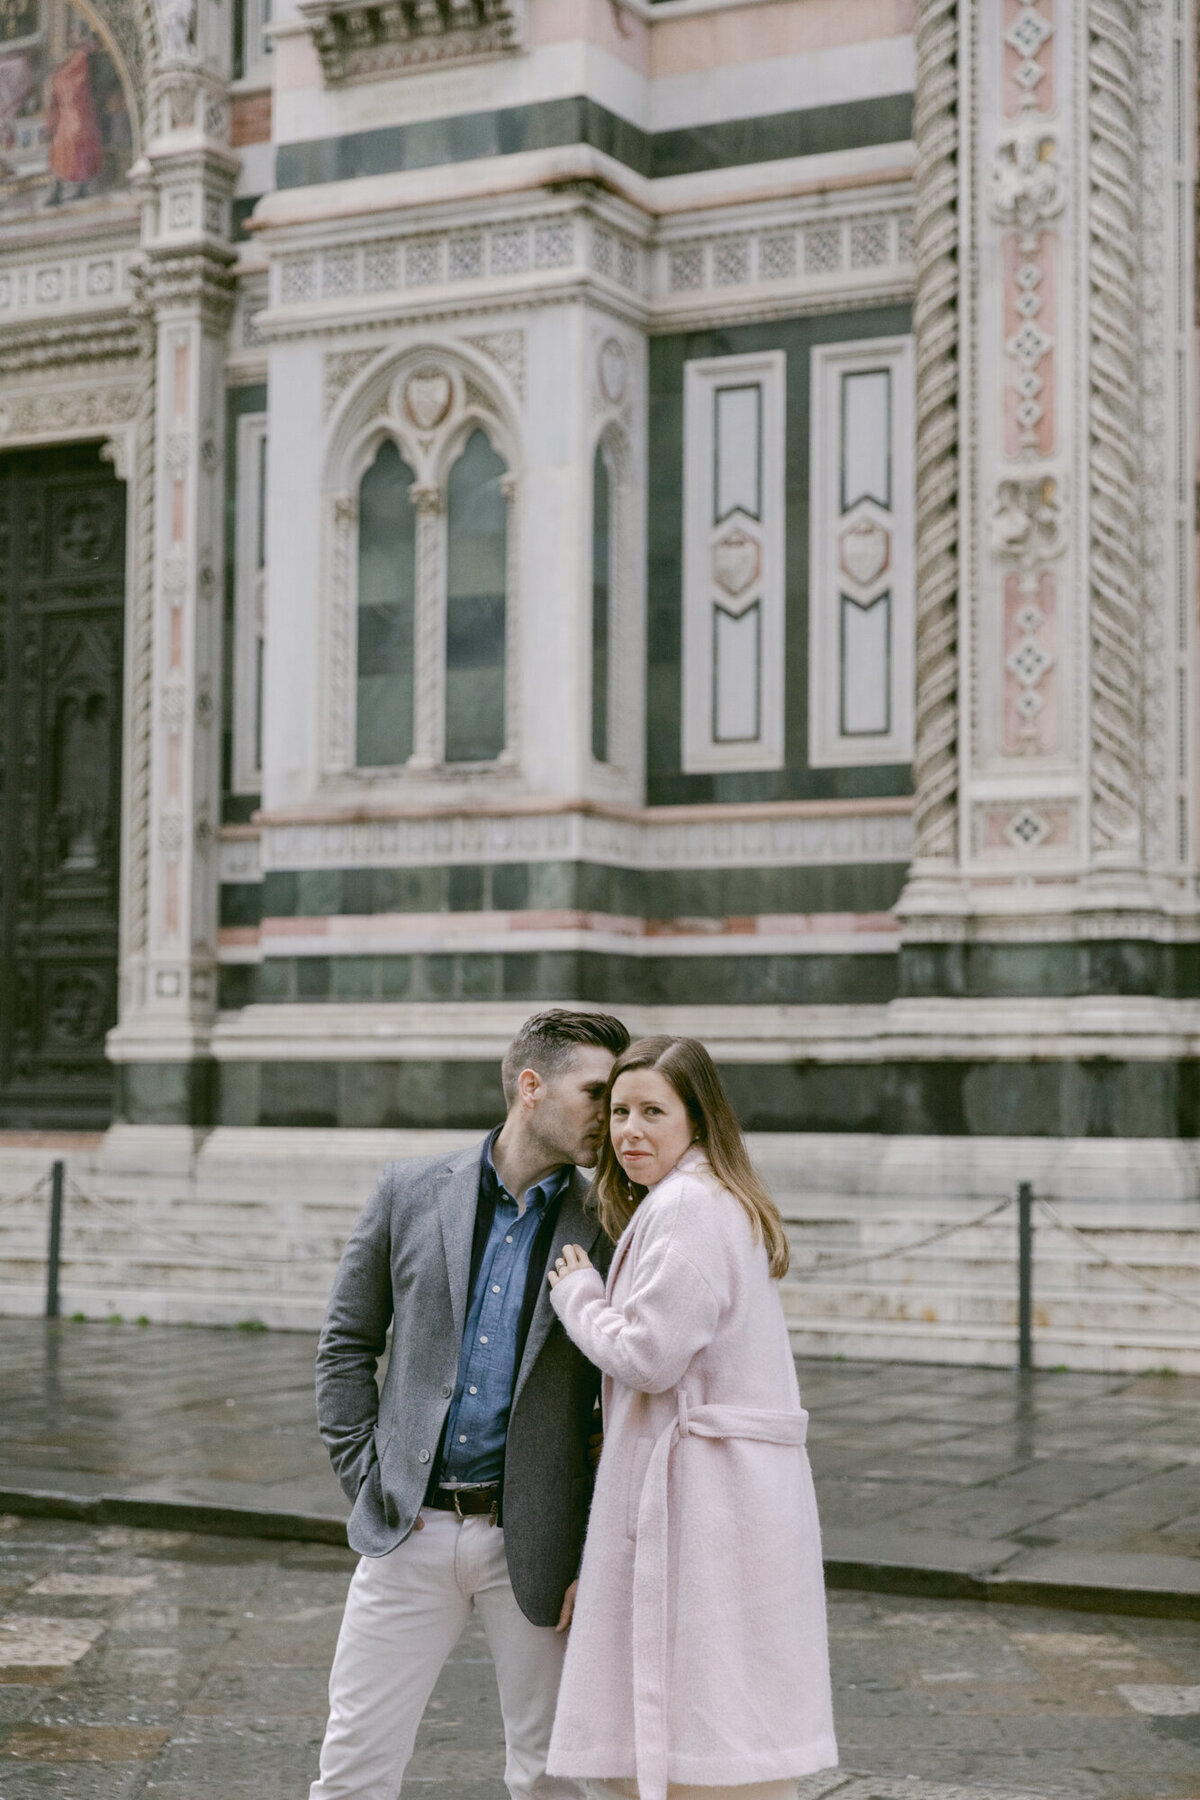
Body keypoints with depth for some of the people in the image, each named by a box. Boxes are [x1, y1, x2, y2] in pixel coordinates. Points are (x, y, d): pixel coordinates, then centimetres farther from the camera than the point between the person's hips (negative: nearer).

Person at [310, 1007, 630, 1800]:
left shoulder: (608, 1227, -1)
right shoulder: (411, 1192, 3)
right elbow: (347, 1345, 9)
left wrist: (596, 1554, -4)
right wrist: (365, 1476, 1)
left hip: (533, 1541, -1)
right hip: (411, 1528, 1)